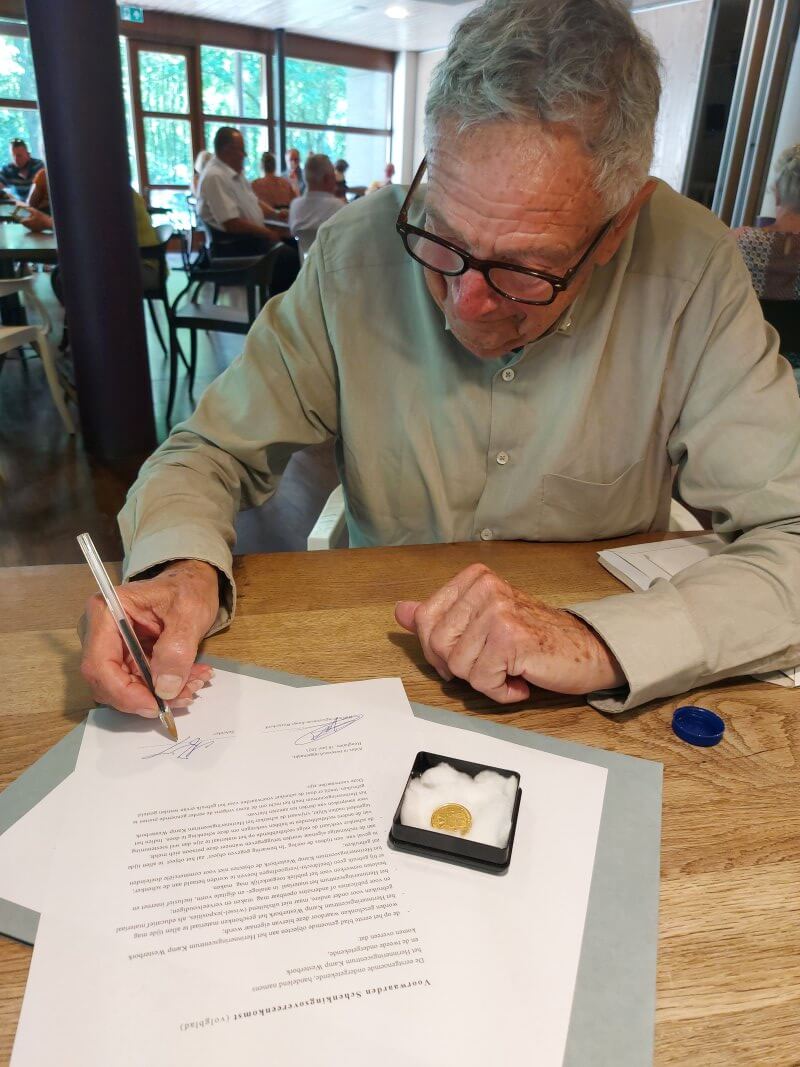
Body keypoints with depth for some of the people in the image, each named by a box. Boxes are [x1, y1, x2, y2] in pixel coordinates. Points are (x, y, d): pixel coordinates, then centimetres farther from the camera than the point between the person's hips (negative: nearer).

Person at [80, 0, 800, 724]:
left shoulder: (692, 274, -15)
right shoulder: (356, 253, -12)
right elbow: (214, 450, -5)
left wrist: (602, 642, -30)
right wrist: (185, 564, -24)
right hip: (383, 664, 0)